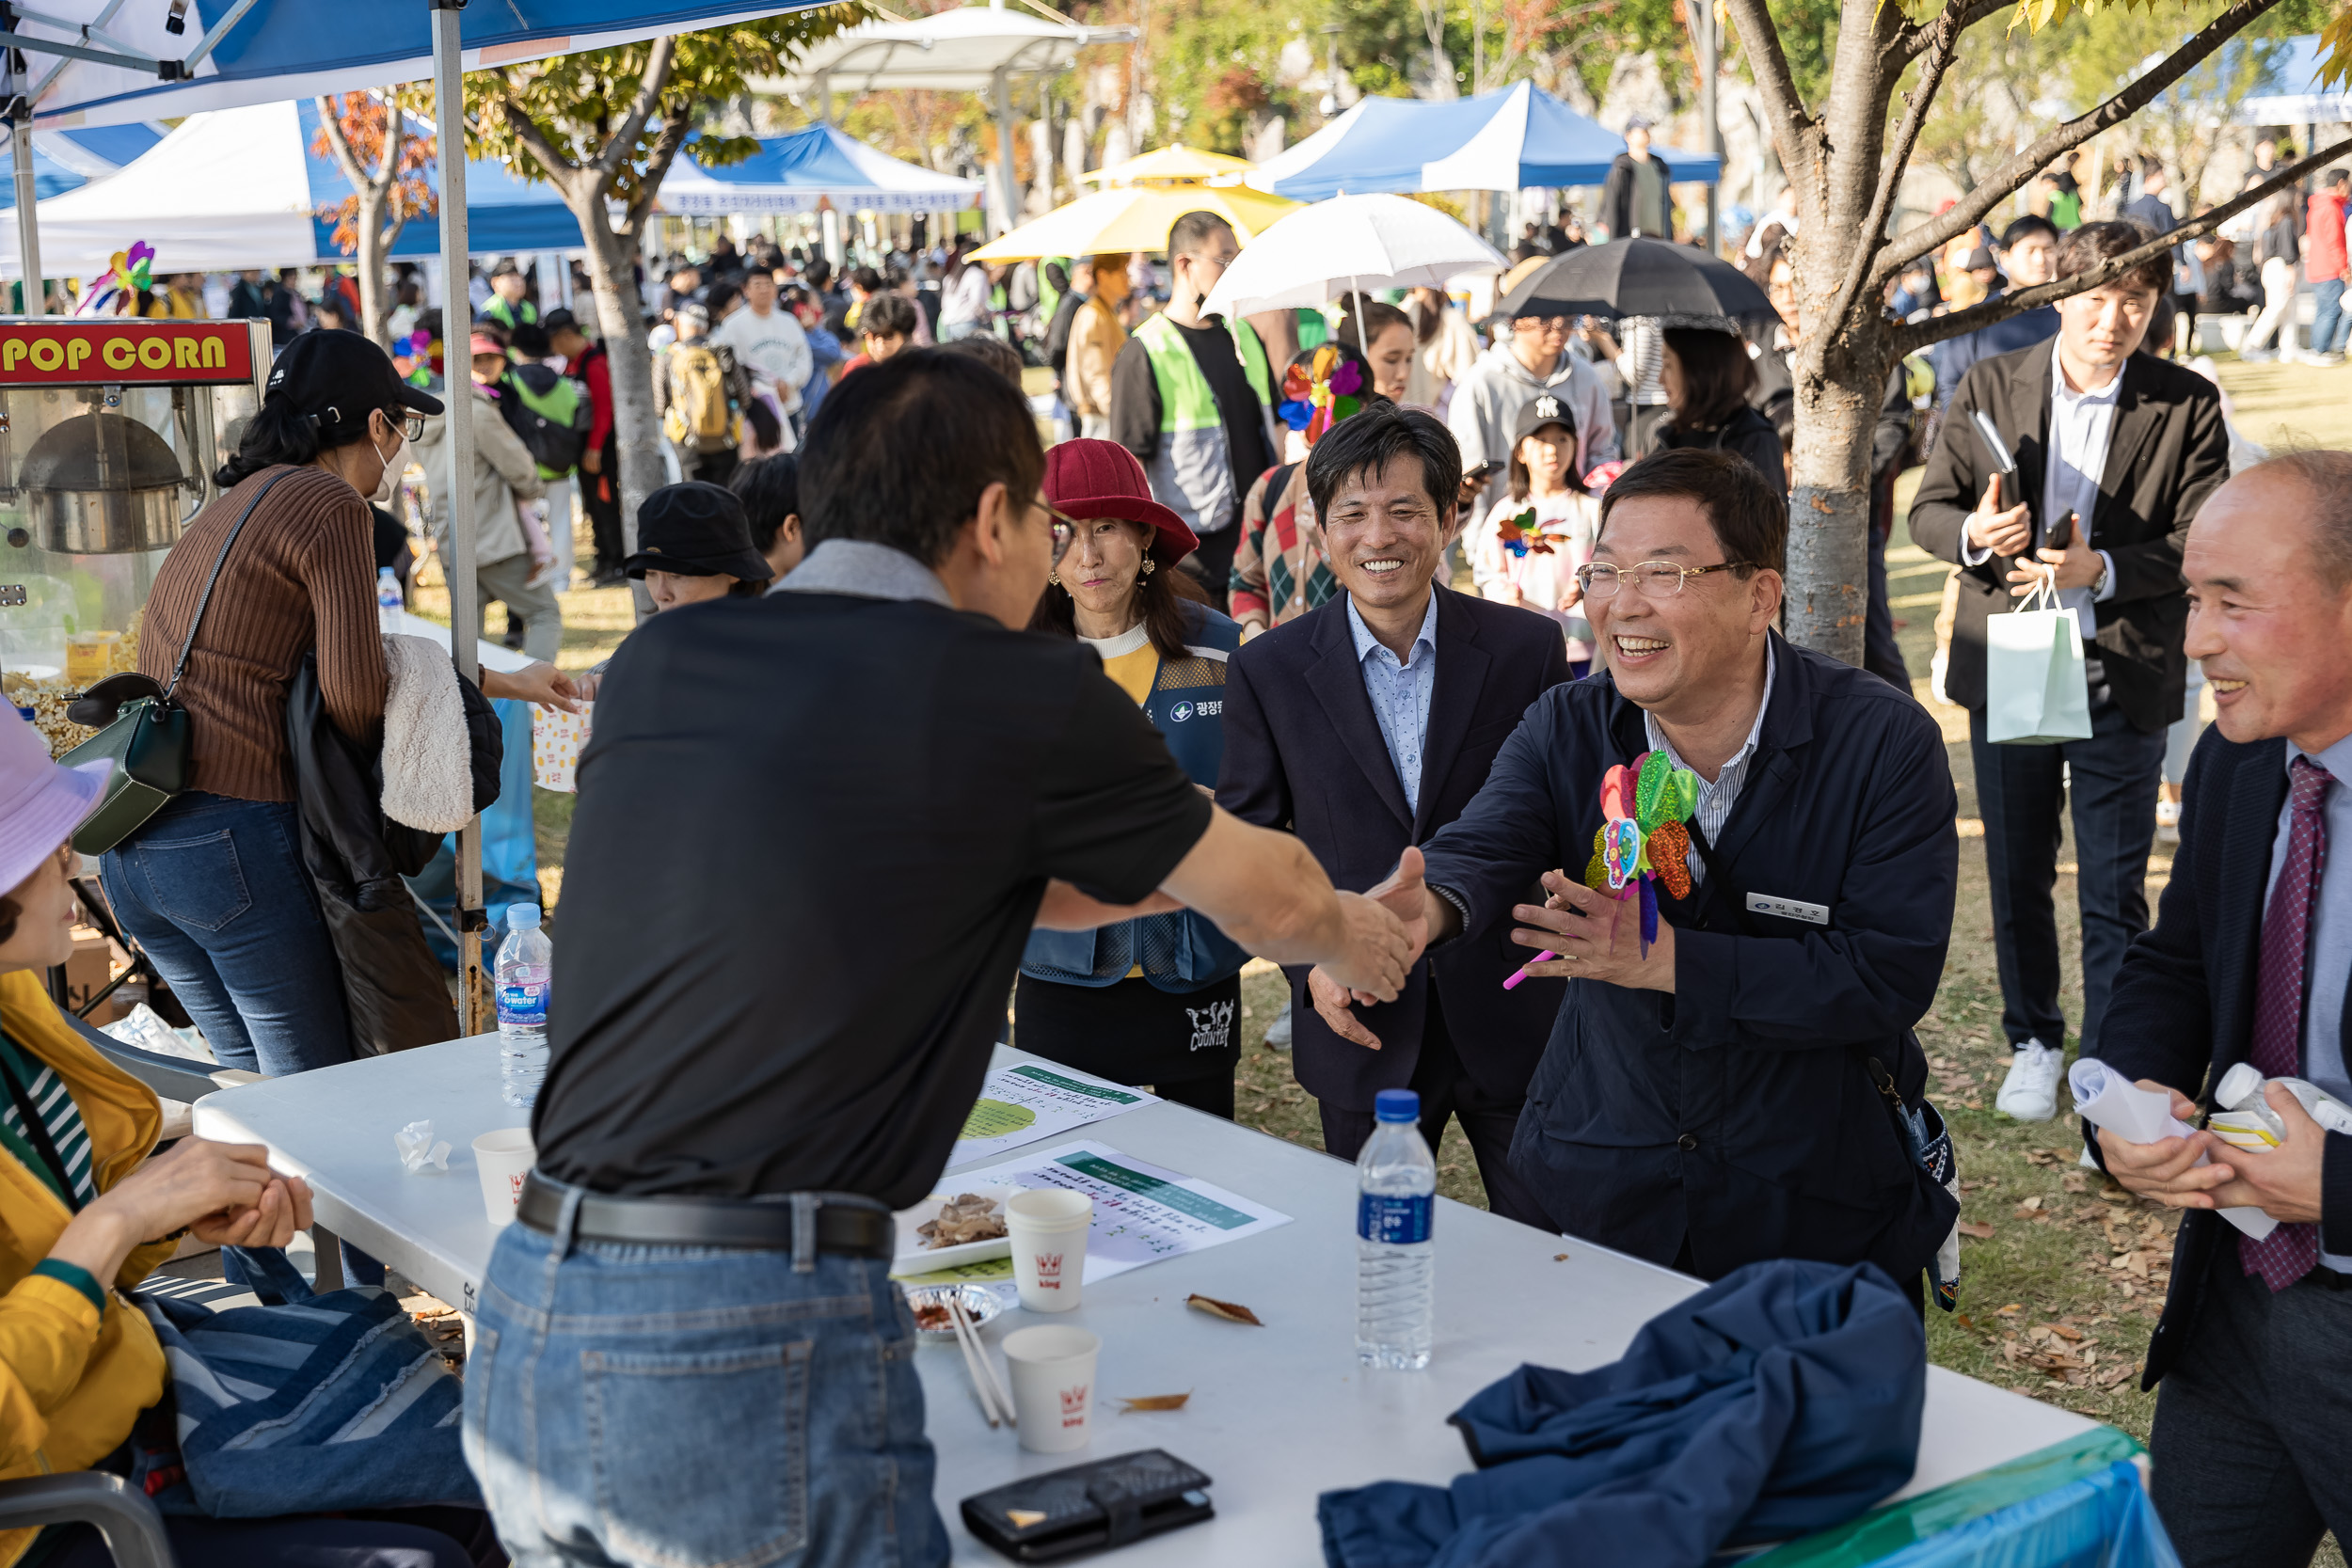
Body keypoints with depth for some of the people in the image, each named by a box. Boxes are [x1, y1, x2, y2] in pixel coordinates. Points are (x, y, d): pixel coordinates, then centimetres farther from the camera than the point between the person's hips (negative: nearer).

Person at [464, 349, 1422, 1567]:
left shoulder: (657, 661, 10)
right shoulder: (1025, 695, -4)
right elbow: (1269, 904, 12)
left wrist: (1162, 883, 37)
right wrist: (1360, 935, 37)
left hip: (520, 1325, 6)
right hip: (754, 1338, -6)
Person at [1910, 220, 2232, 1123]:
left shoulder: (2187, 406, -5)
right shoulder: (1989, 387, 0)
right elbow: (1927, 509, 2)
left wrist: (2099, 569, -22)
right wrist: (1974, 533, -21)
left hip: (2122, 679, -2)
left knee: (2114, 892, 2)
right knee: (2017, 878, 14)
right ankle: (2033, 1042, 31)